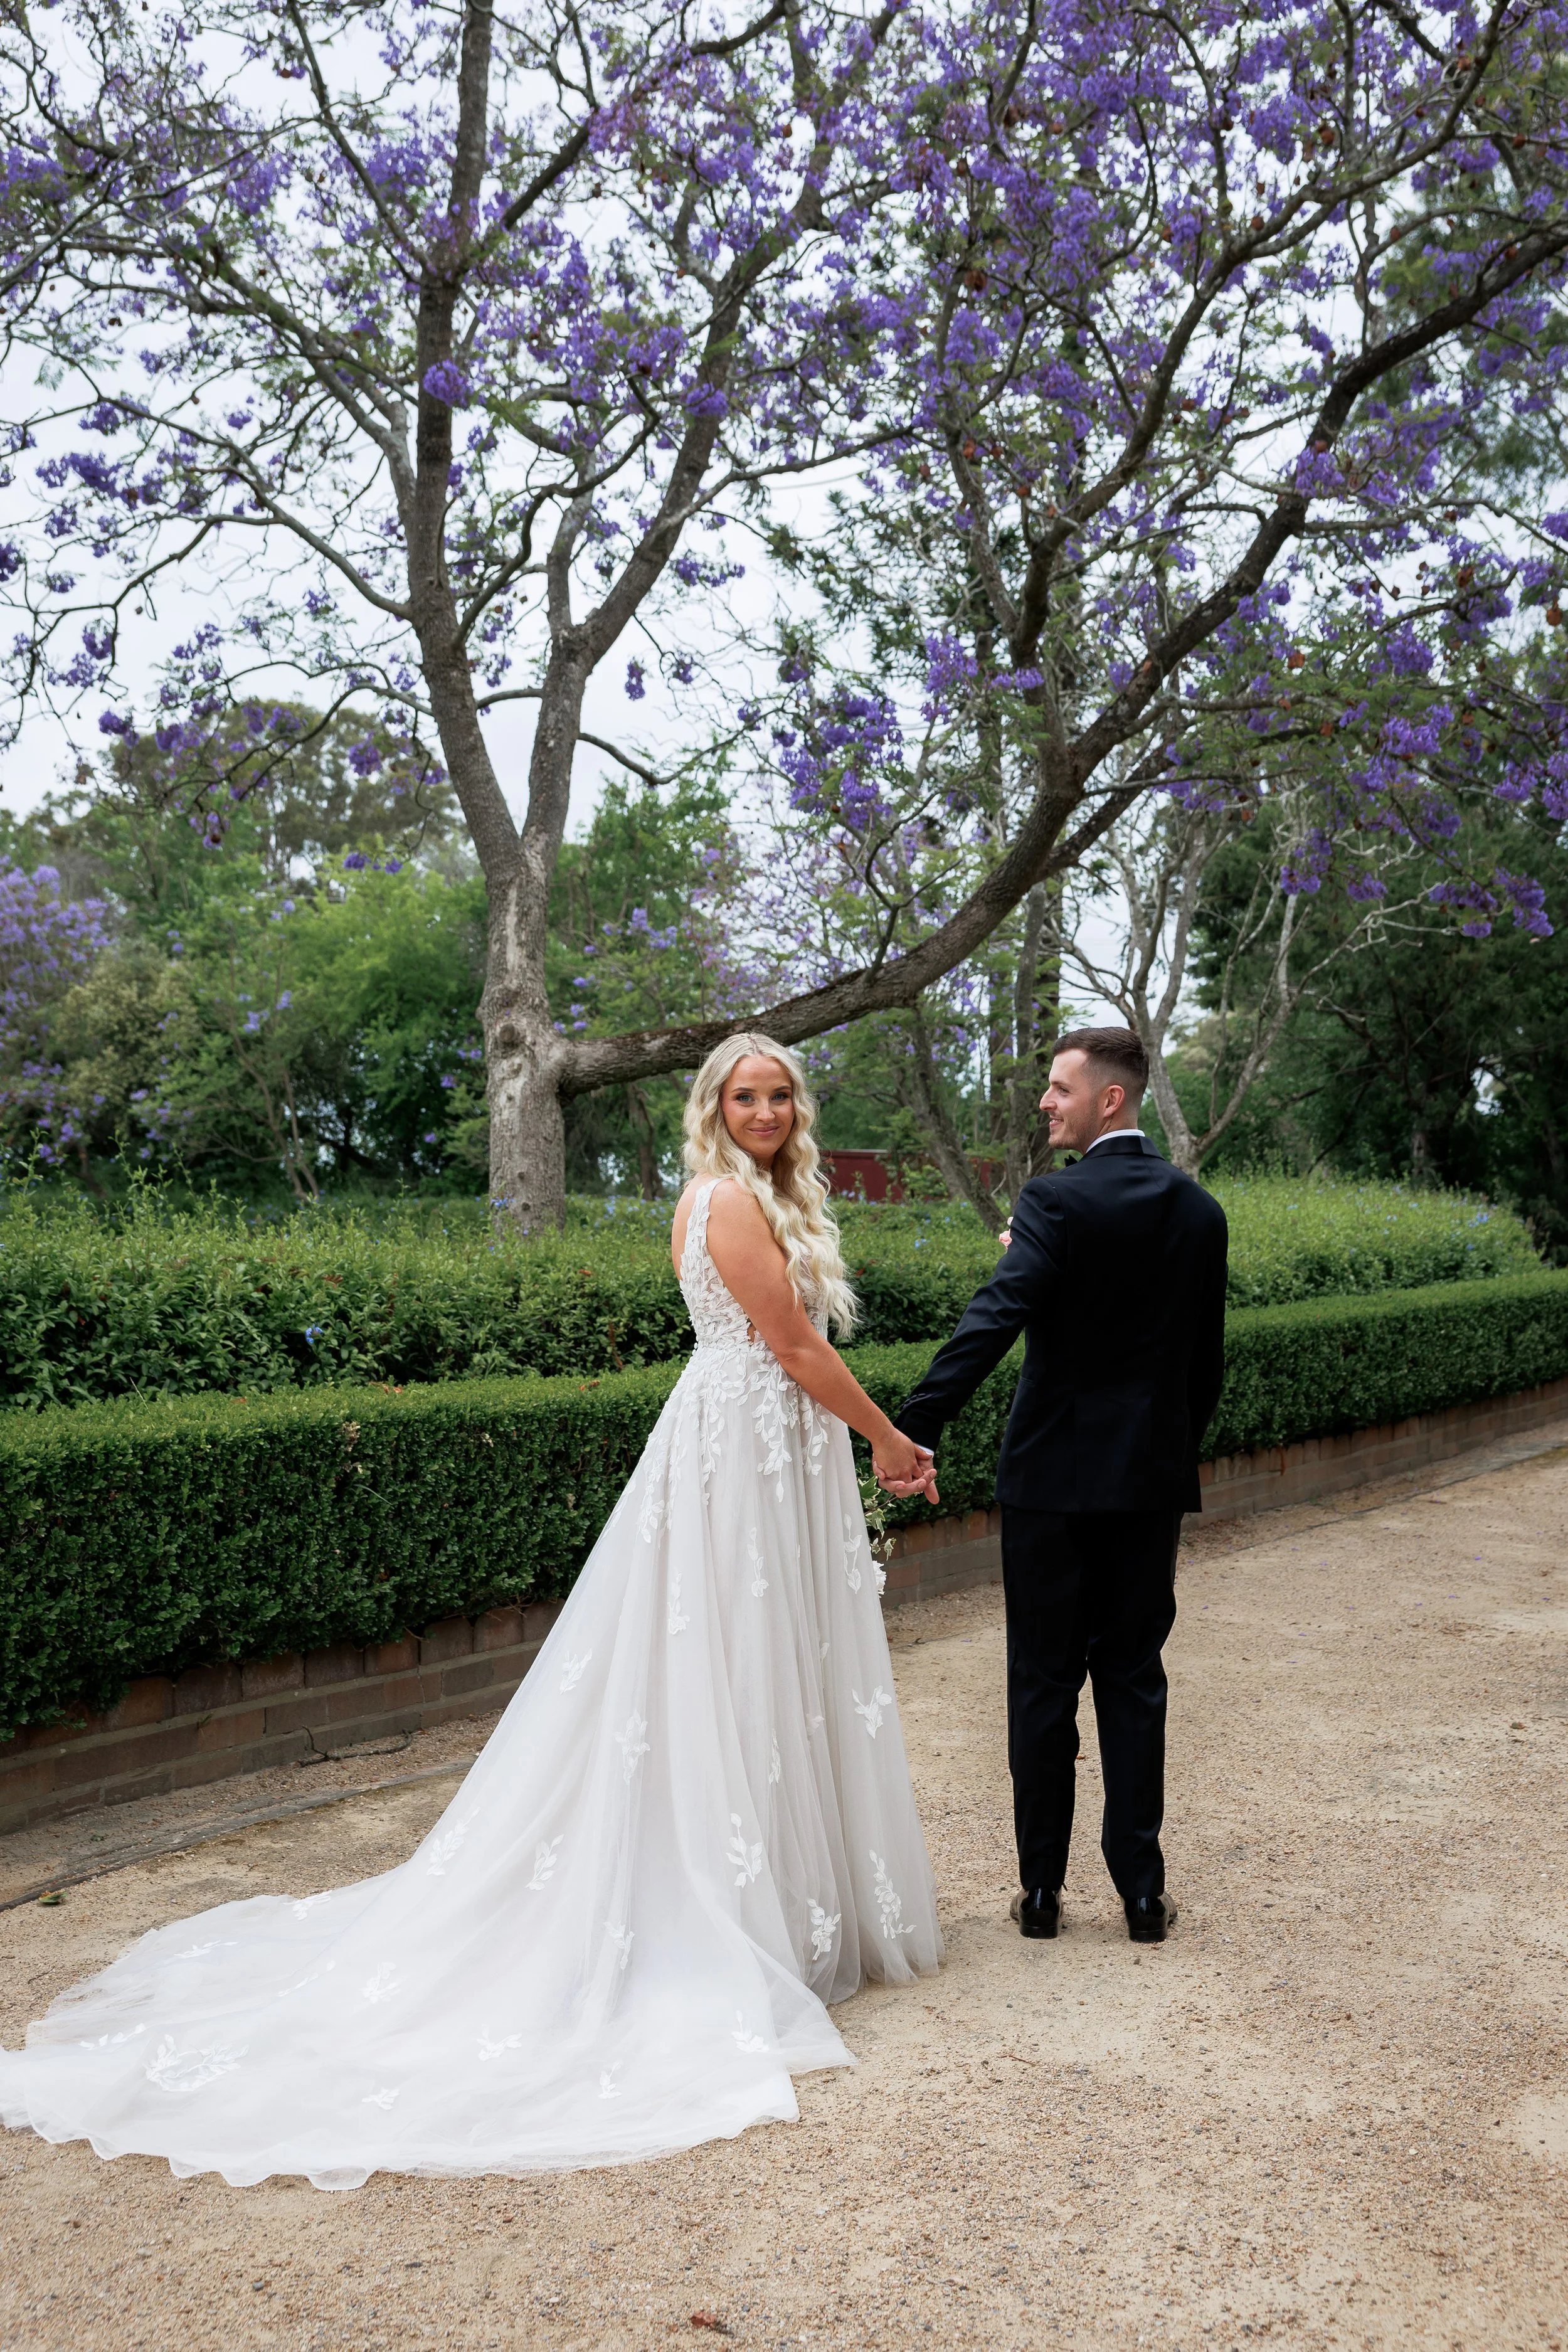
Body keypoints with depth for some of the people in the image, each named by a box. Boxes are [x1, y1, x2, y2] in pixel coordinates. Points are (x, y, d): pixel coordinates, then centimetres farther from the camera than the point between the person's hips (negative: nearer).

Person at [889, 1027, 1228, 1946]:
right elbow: (1208, 1360, 10)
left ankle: (1043, 1889, 16)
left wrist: (913, 1433, -29)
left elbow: (993, 1322, -26)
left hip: (1054, 1476, -4)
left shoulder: (1058, 1201, -13)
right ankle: (1142, 1889, 17)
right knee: (1134, 1681, 12)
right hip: (1153, 1479, 5)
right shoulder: (1200, 1209, 5)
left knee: (1045, 1684, 7)